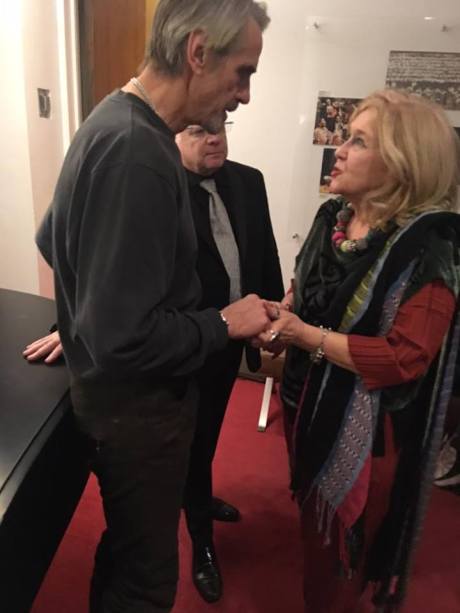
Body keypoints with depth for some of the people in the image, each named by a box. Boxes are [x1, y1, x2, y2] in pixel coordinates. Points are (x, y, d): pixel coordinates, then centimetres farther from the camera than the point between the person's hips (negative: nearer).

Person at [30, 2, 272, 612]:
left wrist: (82, 321, 20)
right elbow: (127, 336, -30)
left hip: (118, 389, 10)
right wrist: (223, 324, -16)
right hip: (137, 402, -9)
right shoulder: (137, 153, -28)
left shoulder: (116, 122, 5)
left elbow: (54, 241, 14)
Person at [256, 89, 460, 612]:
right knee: (315, 520, 29)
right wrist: (280, 314, -9)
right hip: (312, 400, 8)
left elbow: (404, 358, -26)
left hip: (367, 425, -7)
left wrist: (305, 334, -24)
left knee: (349, 543, 16)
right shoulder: (333, 216, 0)